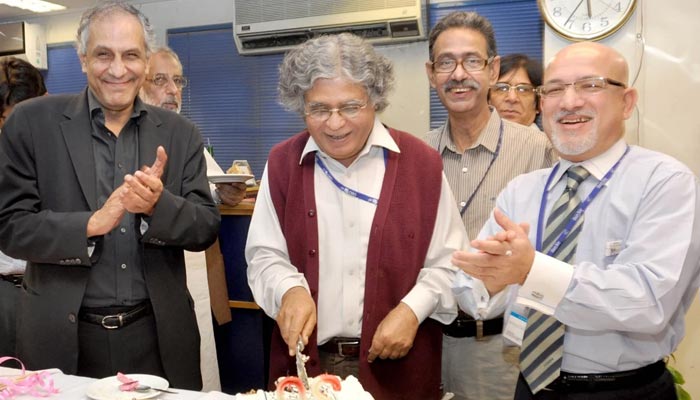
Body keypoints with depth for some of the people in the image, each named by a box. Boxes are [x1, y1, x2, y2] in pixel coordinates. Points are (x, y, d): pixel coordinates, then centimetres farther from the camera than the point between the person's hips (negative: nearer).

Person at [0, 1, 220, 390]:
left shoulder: (180, 134, 2)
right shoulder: (32, 123, -3)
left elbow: (207, 228, -1)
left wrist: (158, 204, -21)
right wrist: (93, 223, -21)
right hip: (64, 339, -1)